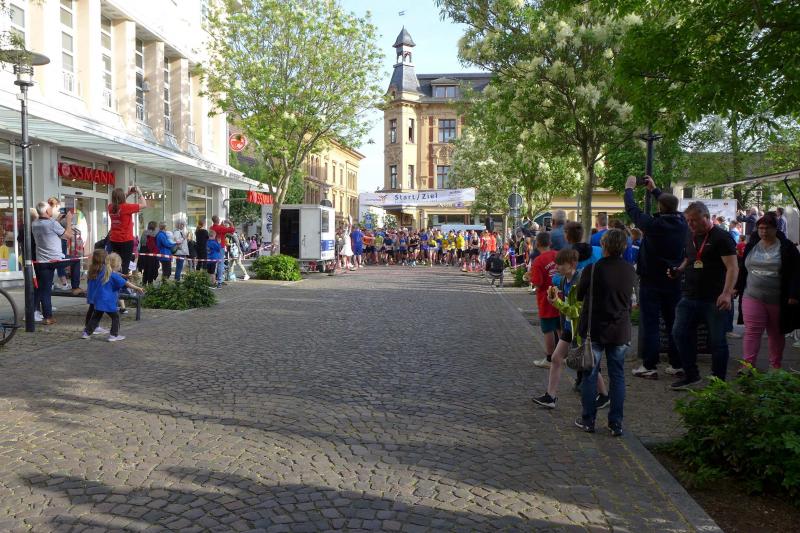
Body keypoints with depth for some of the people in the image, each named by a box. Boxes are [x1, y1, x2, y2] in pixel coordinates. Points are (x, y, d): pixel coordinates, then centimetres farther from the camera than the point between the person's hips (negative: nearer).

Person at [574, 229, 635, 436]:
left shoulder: (592, 269, -16)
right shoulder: (630, 270, -3)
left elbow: (579, 296, -3)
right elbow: (629, 298, 10)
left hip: (594, 329, -3)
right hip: (621, 331, 3)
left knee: (590, 375, 9)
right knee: (617, 376, 11)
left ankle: (588, 420, 16)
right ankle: (616, 423, 14)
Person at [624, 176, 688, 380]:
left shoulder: (653, 224, -18)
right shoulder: (682, 223, -3)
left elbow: (632, 209, -5)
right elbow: (672, 206, 18)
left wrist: (629, 188, 13)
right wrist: (654, 189, 29)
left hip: (652, 282, -5)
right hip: (674, 282, 5)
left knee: (650, 324, 0)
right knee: (673, 322, 12)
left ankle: (649, 366, 2)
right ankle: (676, 365, 18)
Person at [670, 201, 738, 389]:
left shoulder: (721, 238, -9)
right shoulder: (691, 237, 12)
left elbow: (732, 267, -15)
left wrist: (727, 293, -27)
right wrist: (679, 270, 6)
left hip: (714, 300, -7)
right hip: (690, 296, 7)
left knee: (717, 341, 3)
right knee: (680, 333, 5)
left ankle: (718, 381, 17)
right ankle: (691, 375, 19)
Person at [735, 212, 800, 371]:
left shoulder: (786, 247, -4)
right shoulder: (751, 246, 7)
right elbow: (743, 269, 16)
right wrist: (738, 287, 15)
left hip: (778, 300, -1)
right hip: (753, 297, 2)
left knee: (776, 333, 13)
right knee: (752, 331, -8)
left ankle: (776, 366, 25)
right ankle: (748, 365, -9)